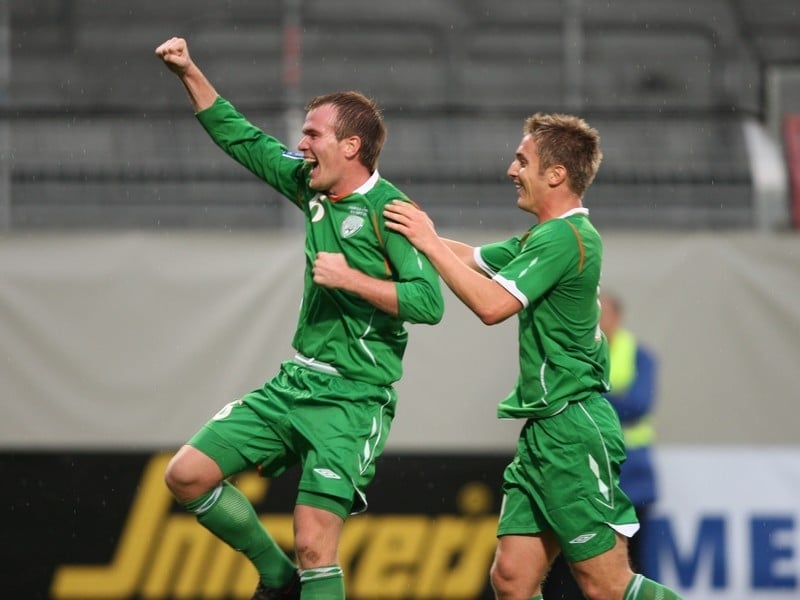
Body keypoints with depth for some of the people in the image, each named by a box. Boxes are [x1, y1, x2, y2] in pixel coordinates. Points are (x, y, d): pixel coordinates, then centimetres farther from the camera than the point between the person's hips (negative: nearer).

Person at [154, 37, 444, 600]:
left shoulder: (388, 210, -14)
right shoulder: (311, 187, 8)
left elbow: (429, 302, -22)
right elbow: (240, 138, 20)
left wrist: (349, 279, -22)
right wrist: (190, 73, 14)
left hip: (353, 400, -8)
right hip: (294, 384, 8)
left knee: (314, 545, -15)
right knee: (187, 475, 4)